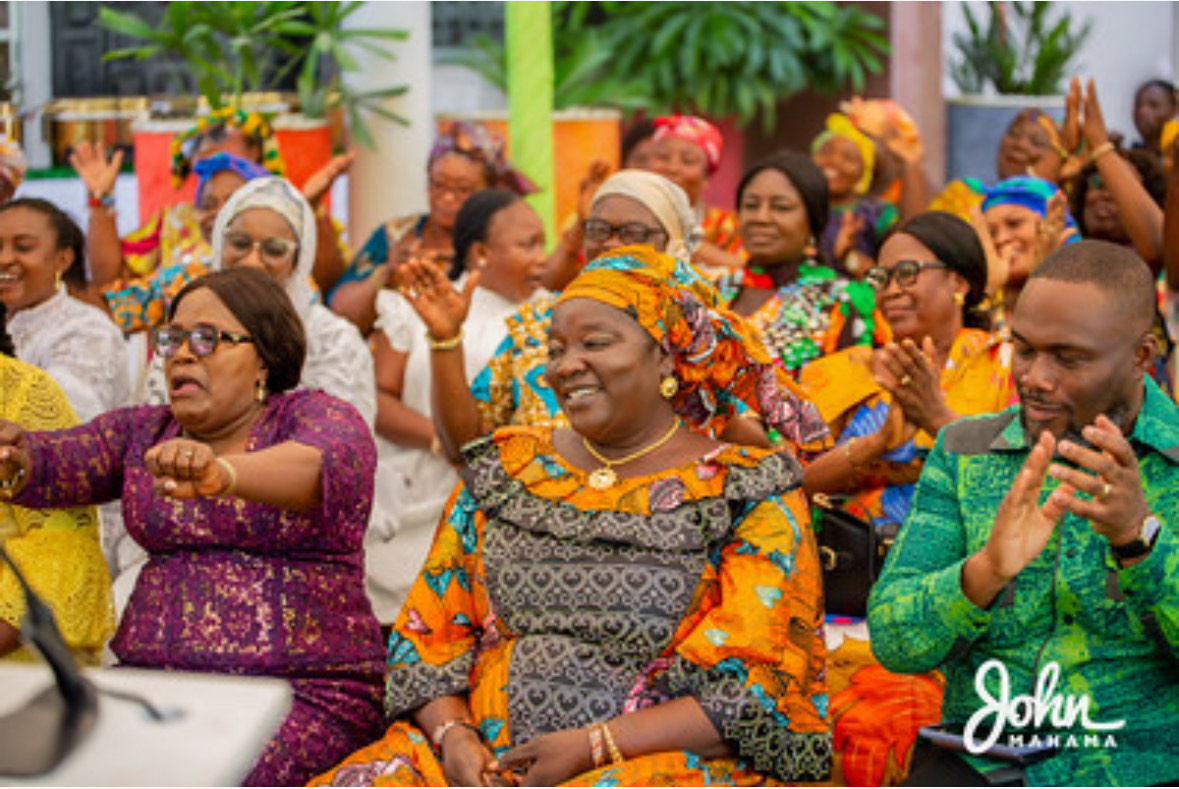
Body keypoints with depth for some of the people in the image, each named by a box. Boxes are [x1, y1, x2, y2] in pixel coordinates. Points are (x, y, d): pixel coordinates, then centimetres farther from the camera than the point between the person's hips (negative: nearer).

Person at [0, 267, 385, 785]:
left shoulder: (318, 416, 0)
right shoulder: (141, 432, 17)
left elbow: (322, 464, -23)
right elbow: (56, 462, -1)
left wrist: (221, 472, -44)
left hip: (302, 690, -4)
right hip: (149, 678, 5)